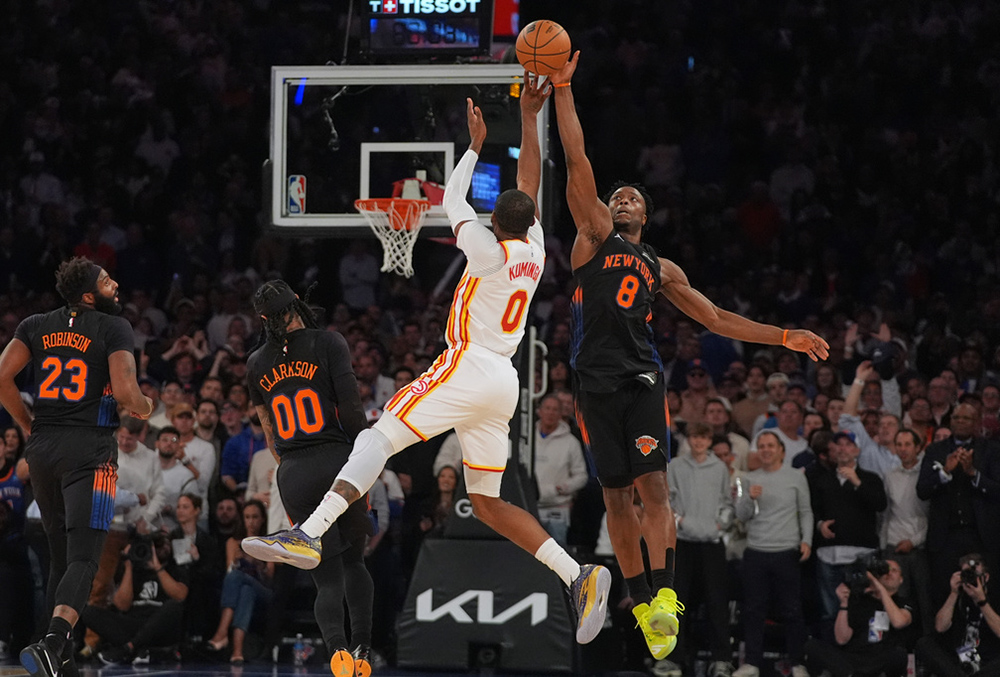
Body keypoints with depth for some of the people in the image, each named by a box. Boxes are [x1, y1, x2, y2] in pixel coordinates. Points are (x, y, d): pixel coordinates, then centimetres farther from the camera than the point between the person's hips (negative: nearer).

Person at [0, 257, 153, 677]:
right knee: (83, 558, -11)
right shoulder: (114, 328, -6)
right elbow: (125, 391, -15)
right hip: (90, 450, -6)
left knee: (60, 552, 21)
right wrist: (144, 408, 8)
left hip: (42, 448, 6)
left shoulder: (36, 326, 8)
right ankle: (54, 641, -33)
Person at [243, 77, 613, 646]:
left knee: (380, 437, -14)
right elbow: (531, 187, 22)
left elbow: (453, 203, 7)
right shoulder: (535, 252, 11)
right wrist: (528, 119, 24)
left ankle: (308, 535, -31)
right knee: (487, 501, 11)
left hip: (469, 367, -8)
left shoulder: (490, 253, -6)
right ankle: (580, 576, -1)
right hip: (504, 383, 8)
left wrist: (475, 146, 19)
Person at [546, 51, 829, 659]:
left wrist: (786, 338, 17)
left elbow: (717, 319, 23)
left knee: (653, 485, -14)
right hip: (596, 382, -1)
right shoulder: (594, 237, 13)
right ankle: (641, 603, 8)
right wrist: (563, 90, -2)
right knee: (616, 495, 1)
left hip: (642, 380, 1)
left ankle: (664, 596, -23)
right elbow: (578, 162, 5)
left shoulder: (662, 270, 20)